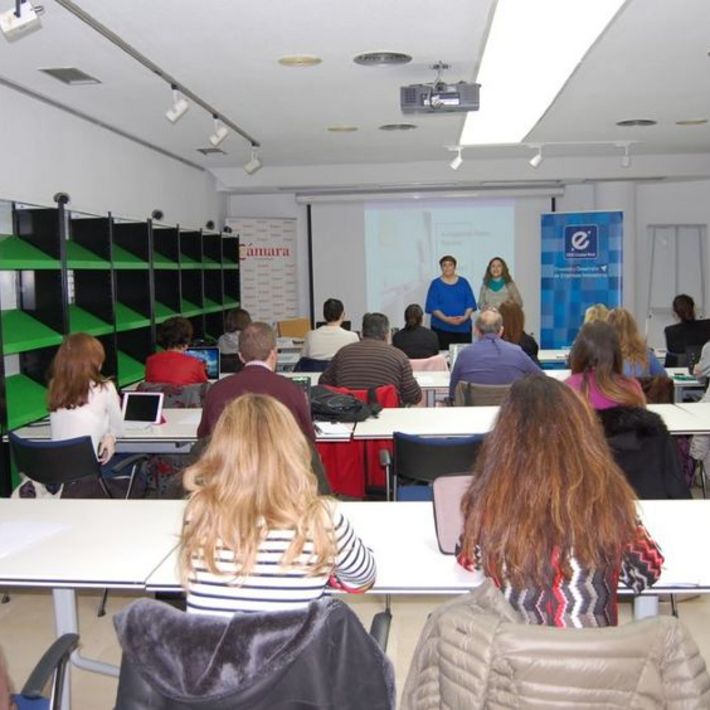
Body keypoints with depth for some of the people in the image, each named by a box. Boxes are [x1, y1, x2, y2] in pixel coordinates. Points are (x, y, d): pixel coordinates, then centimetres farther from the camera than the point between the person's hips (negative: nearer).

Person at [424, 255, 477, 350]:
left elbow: (470, 303, 7)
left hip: (463, 327, 2)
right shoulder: (436, 284, 5)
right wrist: (446, 319, -15)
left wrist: (465, 317, -12)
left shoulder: (463, 282, 10)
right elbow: (432, 306, -2)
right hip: (442, 327, -2)